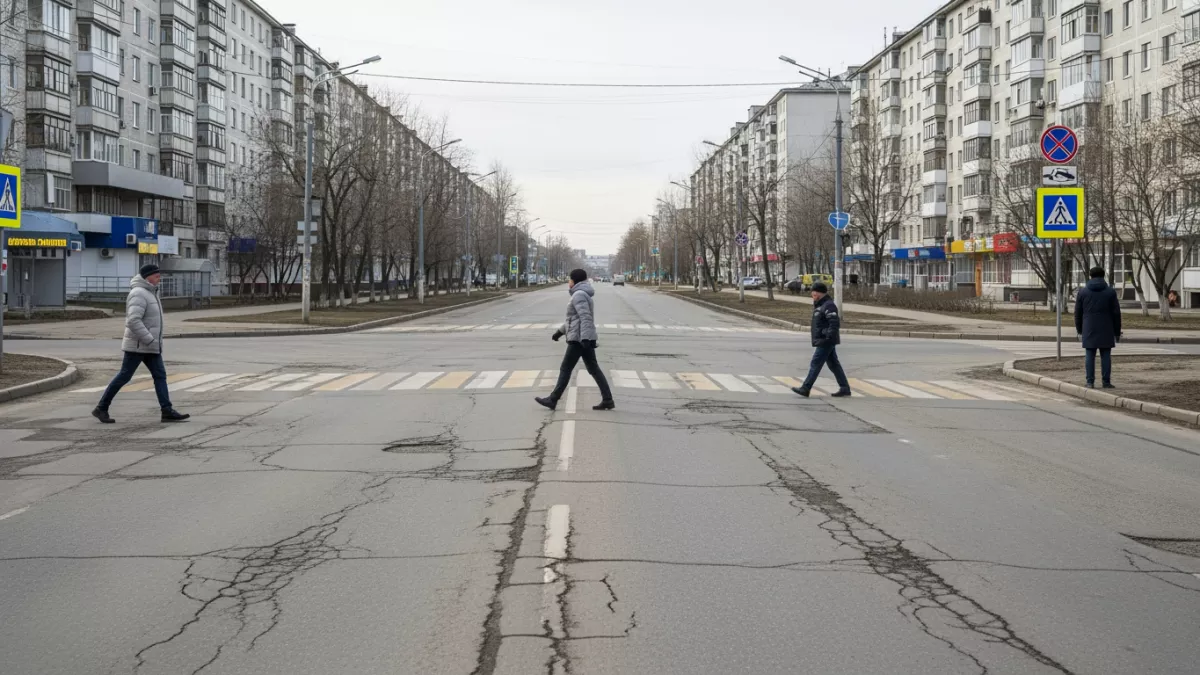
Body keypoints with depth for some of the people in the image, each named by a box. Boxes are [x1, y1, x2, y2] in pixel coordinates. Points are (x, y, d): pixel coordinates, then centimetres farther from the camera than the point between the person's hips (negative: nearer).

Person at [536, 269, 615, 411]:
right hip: (584, 339, 10)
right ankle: (607, 400, 3)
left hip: (579, 338, -10)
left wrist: (585, 339, -30)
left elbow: (585, 318, -23)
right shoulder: (582, 295, 19)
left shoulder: (579, 295, -13)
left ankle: (553, 400, 5)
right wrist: (560, 331, 30)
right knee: (594, 369, 7)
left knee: (565, 369, -2)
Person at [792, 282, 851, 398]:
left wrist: (829, 336, -25)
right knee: (834, 364, 13)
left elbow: (835, 322, -24)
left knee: (815, 364, -8)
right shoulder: (820, 305, 16)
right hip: (823, 341, 11)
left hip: (825, 341, -11)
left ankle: (805, 389, -7)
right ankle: (845, 388, 17)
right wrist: (813, 327, 13)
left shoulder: (829, 306, -16)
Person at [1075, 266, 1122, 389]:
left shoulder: (1082, 292, 1)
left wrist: (1079, 330, 14)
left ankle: (1090, 382, -1)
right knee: (1106, 356, 3)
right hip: (1105, 330, -1)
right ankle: (1106, 382, 2)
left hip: (1089, 330, 1)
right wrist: (1117, 332, 6)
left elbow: (1078, 313, 4)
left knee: (1089, 356, 2)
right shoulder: (1110, 292, -1)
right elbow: (1116, 313, -2)